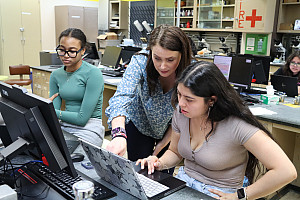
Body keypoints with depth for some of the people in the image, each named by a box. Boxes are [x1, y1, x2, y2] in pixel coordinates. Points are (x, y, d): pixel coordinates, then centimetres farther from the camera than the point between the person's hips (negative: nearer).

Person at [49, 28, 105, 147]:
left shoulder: (93, 74, -11)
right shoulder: (56, 75, 9)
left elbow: (82, 118, -14)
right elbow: (54, 112, 4)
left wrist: (54, 112, -9)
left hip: (88, 129, -6)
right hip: (63, 126, 6)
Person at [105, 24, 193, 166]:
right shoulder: (140, 61, -31)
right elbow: (122, 96, -45)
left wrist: (162, 144, -13)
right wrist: (119, 134, -61)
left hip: (169, 130, 1)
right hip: (140, 124, -1)